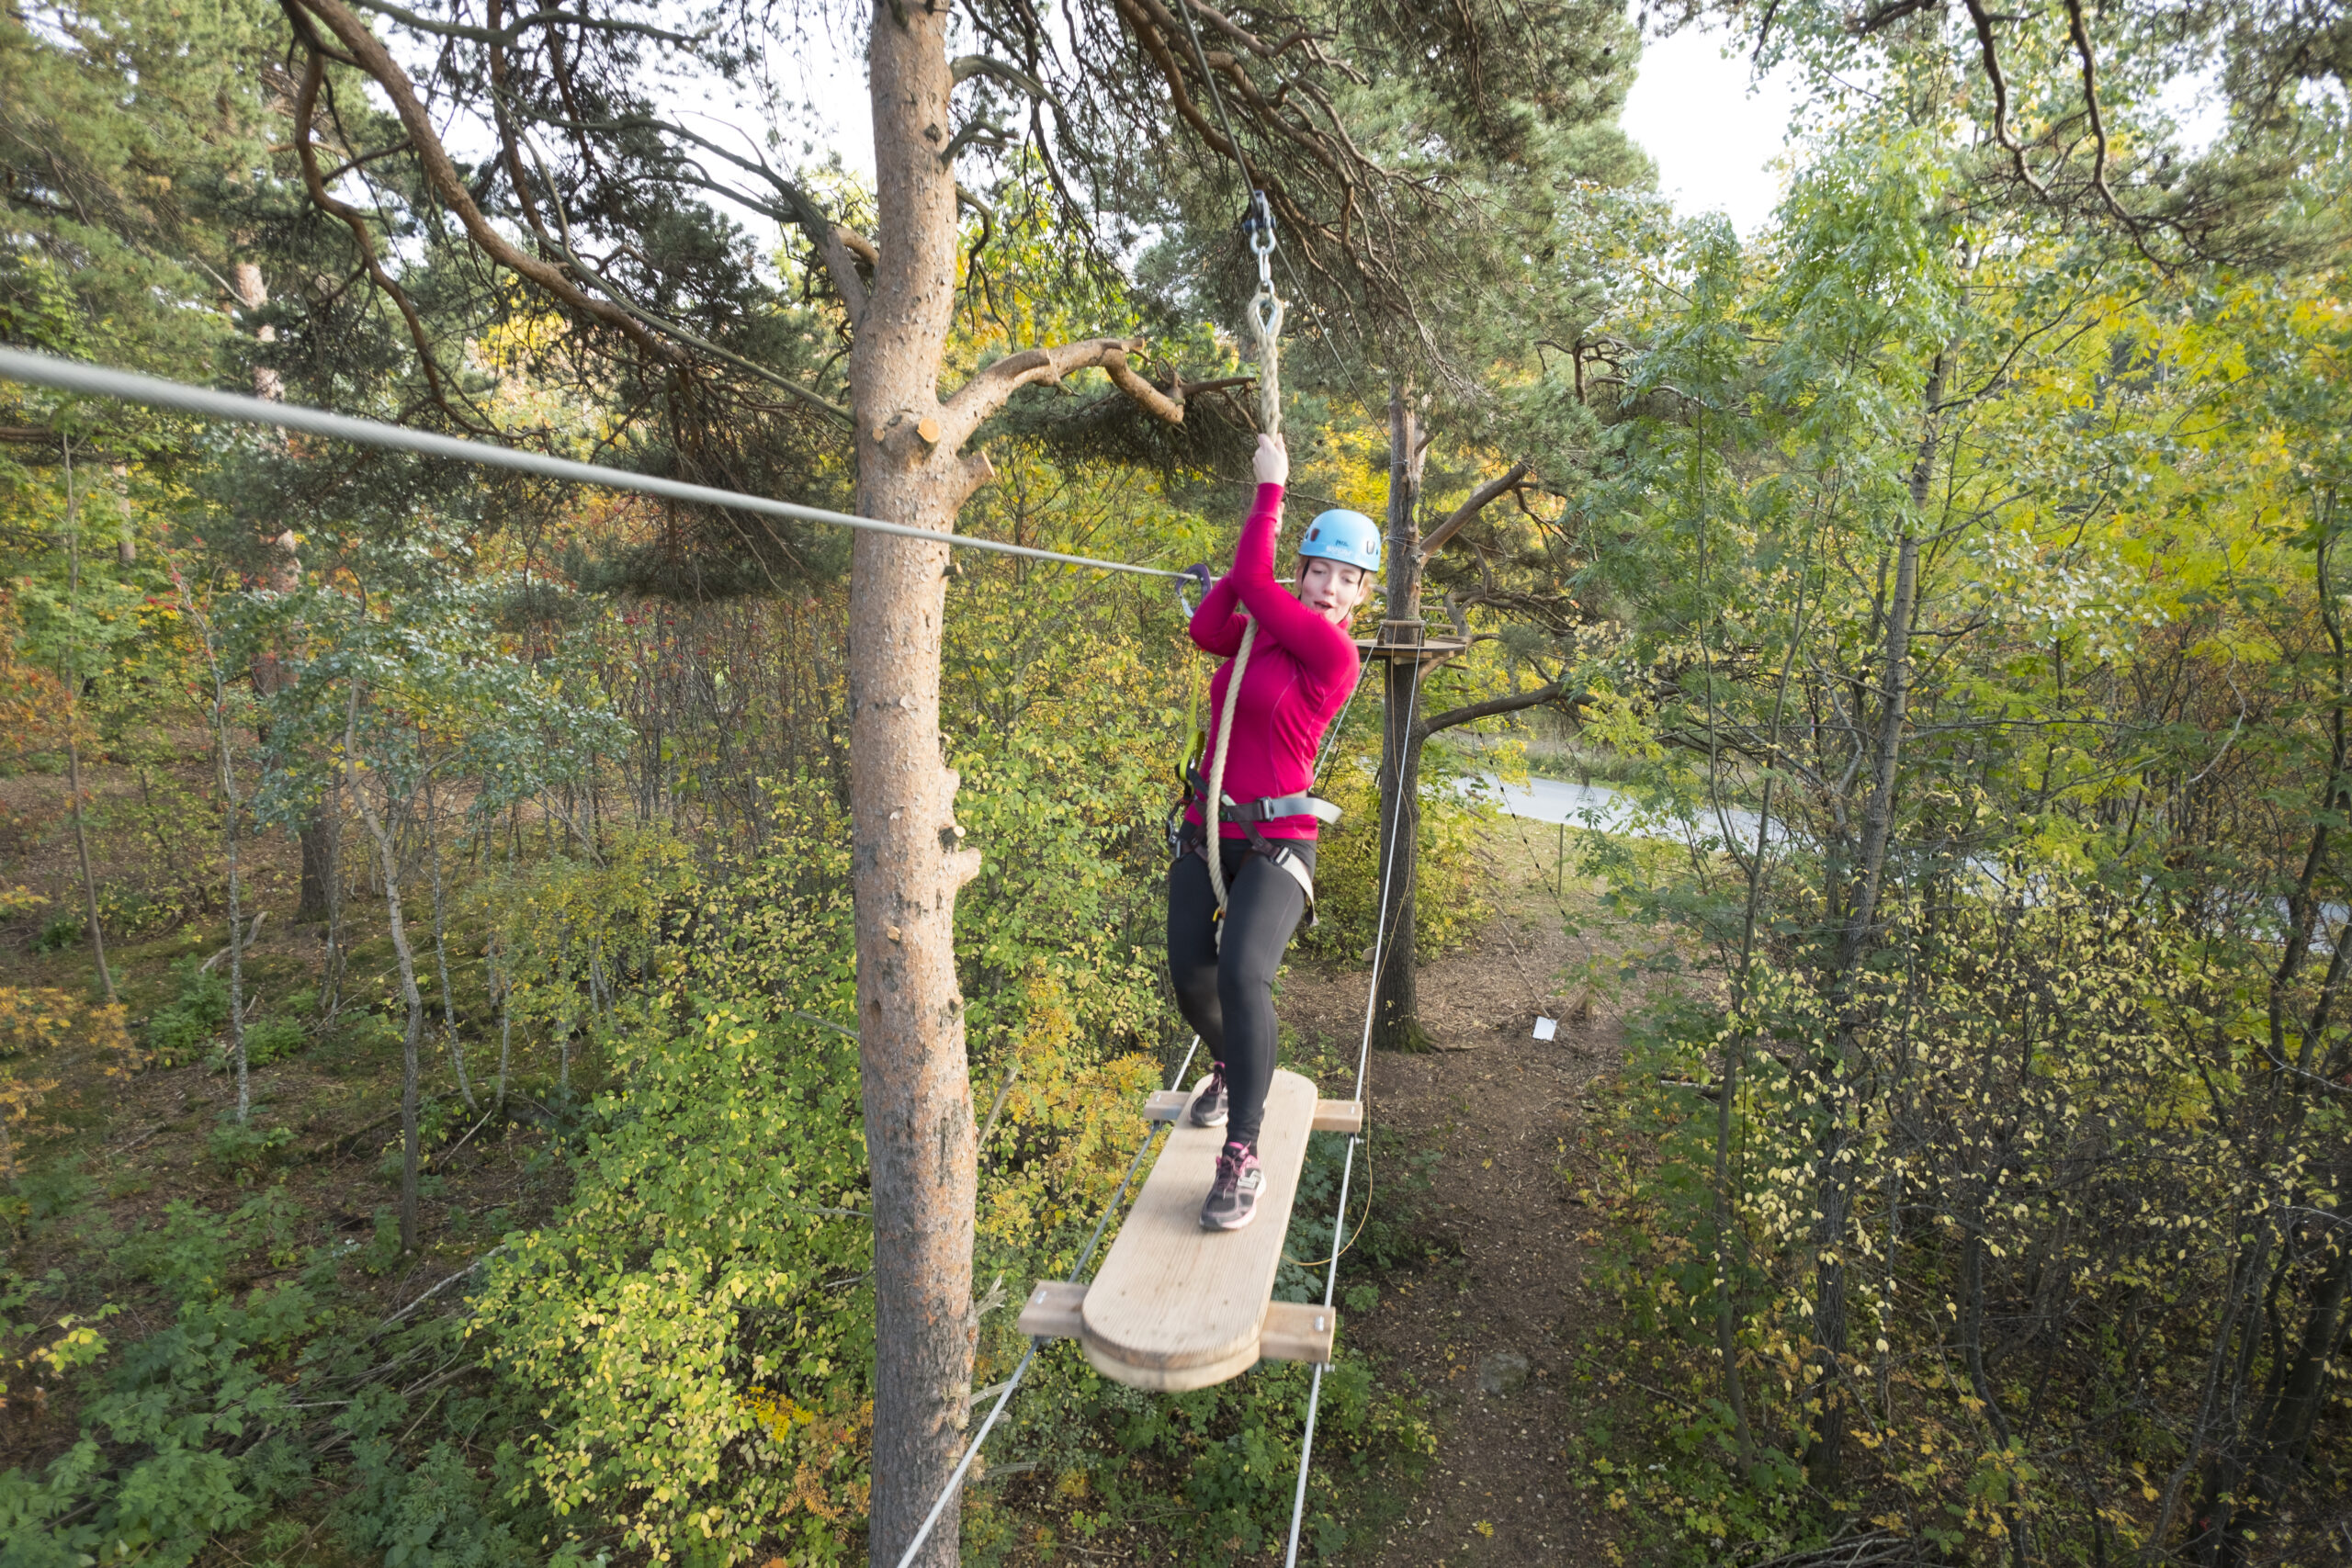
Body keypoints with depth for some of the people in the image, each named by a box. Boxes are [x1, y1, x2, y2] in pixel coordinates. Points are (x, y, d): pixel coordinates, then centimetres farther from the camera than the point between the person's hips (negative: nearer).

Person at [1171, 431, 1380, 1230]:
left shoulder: (1333, 654, -11)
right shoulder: (1263, 632, 8)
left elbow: (1253, 582, -13)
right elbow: (1206, 628, -11)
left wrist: (1271, 486, -1)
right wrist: (1261, 509, -5)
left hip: (1275, 843, -6)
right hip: (1207, 832, 7)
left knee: (1243, 973, -27)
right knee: (1190, 980, 7)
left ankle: (1241, 1157, -14)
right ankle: (1230, 1069, 41)